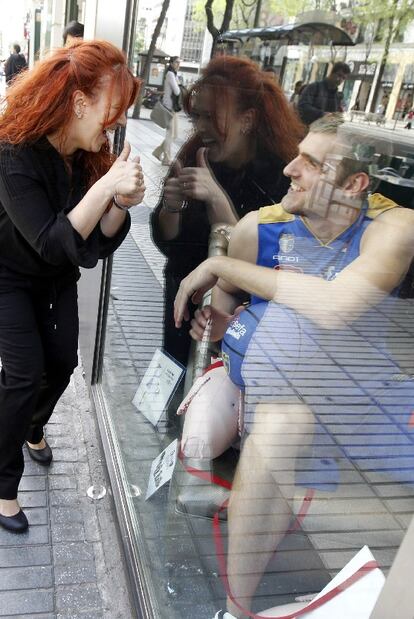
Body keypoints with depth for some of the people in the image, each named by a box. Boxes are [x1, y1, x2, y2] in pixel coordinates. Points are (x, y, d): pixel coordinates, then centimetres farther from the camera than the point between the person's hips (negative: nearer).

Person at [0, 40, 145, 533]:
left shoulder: (90, 154, -13)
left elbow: (98, 242, -13)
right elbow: (52, 243, -35)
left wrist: (123, 202, -33)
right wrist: (106, 187, -42)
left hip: (56, 277, 6)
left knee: (62, 363, 8)